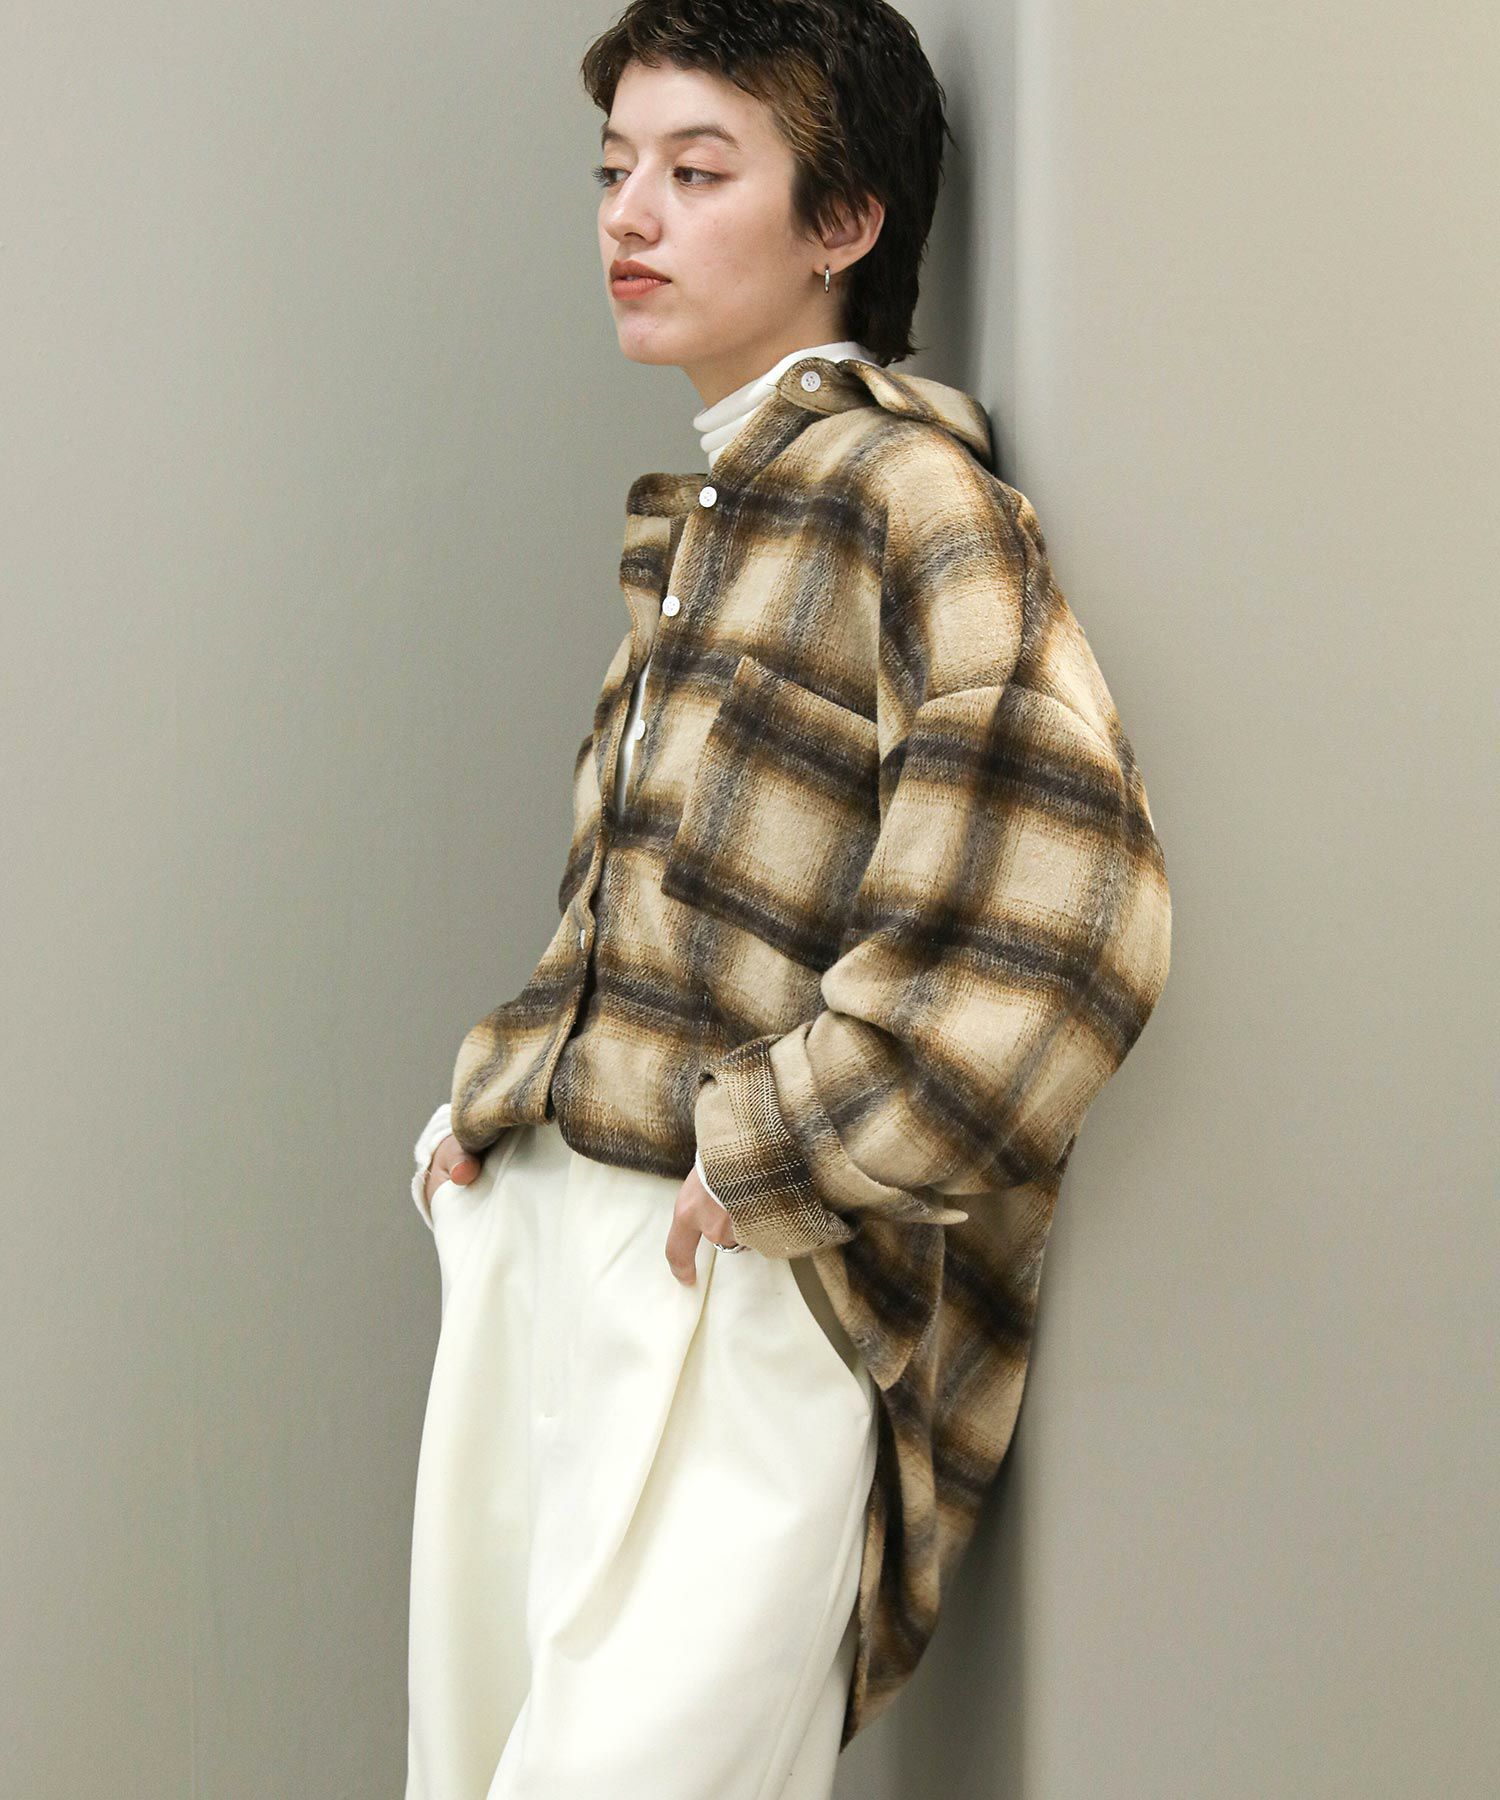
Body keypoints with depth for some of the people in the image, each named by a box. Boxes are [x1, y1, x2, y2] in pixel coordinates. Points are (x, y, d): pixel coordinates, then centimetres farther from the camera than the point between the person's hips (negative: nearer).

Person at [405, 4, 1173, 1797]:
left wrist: (765, 1159, -16)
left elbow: (1059, 917, -24)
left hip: (749, 1299, -8)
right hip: (543, 1243, 8)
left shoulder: (909, 497, -10)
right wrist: (494, 1099, 11)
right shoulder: (696, 517, 18)